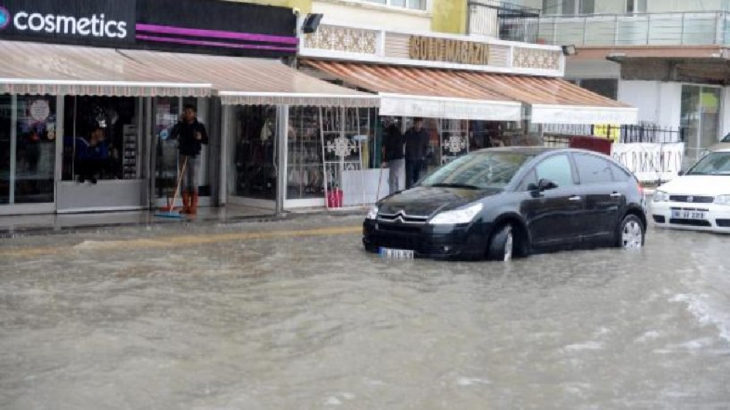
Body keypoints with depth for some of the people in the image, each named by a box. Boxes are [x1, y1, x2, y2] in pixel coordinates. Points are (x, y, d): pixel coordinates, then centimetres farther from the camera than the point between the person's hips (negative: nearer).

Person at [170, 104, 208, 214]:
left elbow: (206, 140, 4)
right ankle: (185, 206, 8)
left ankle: (193, 206, -1)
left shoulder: (199, 126, 1)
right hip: (183, 155, 2)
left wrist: (200, 138, -19)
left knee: (194, 181, -3)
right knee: (184, 181, 3)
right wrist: (179, 122, -11)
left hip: (194, 156, -2)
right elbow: (172, 136, -7)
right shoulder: (181, 126, 5)